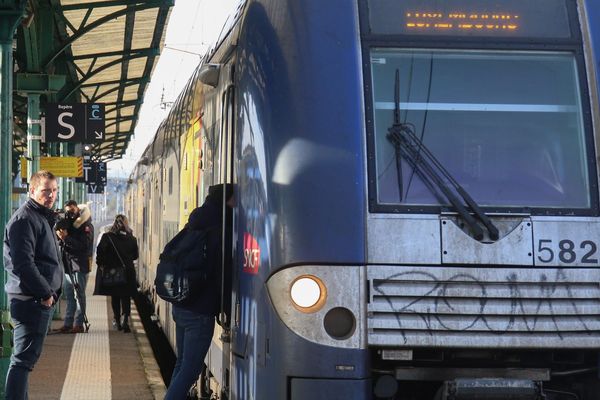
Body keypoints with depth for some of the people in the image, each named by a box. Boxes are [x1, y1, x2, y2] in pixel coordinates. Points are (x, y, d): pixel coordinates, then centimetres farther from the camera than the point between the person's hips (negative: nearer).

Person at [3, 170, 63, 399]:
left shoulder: (44, 217, 19)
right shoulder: (24, 219, -13)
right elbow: (23, 264, -21)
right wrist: (45, 293, -17)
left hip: (43, 299, 10)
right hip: (31, 300, -10)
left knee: (26, 357, 14)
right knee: (24, 358, -11)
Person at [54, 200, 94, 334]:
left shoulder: (86, 226, -6)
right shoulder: (67, 224, 14)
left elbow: (83, 245, -18)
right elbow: (62, 244, 12)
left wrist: (66, 237, -23)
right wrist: (59, 235, -8)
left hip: (80, 266, -7)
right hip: (68, 265, 7)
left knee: (79, 296, -6)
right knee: (69, 296, 9)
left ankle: (79, 324, -6)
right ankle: (67, 324, 11)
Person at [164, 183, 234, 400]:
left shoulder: (195, 227, 7)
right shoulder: (221, 231, -18)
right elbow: (225, 277, -16)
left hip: (180, 307, 9)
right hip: (200, 313, -9)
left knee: (182, 365, 18)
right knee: (189, 371, -5)